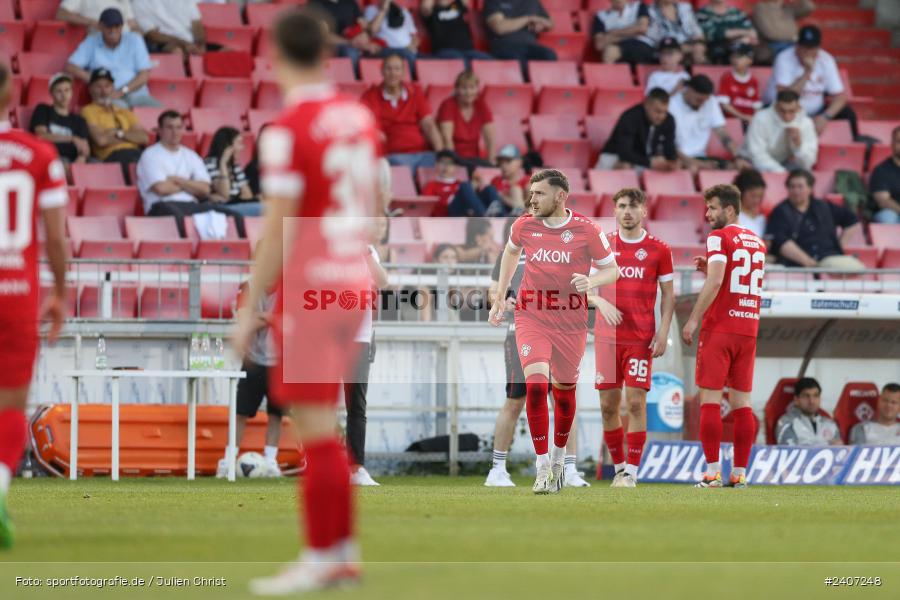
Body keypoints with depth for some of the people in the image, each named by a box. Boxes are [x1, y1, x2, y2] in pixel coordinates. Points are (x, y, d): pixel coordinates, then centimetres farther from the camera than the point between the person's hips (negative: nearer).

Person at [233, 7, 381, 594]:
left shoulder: (287, 131, -14)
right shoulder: (360, 116, 8)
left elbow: (277, 230, -16)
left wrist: (250, 309, -10)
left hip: (307, 287, -7)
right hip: (354, 281, 7)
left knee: (317, 428, -3)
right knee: (321, 423, 15)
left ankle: (323, 556, -2)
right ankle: (343, 550, 15)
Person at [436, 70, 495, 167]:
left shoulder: (481, 105, 3)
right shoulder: (448, 105, -9)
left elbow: (489, 139, -2)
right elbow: (446, 138, -18)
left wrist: (492, 161, -16)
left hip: (473, 158, 4)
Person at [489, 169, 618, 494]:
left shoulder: (586, 230, -9)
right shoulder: (524, 225, -2)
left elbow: (611, 270, 0)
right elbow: (511, 252, 20)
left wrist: (591, 281, -21)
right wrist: (500, 297, 19)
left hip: (571, 322, 0)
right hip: (531, 318, 0)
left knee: (564, 390, 14)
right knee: (536, 386, -19)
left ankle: (559, 458, 38)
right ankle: (543, 468, -16)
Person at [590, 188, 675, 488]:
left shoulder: (658, 249, 2)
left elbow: (668, 295, 6)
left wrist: (663, 333, -4)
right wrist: (602, 302, -12)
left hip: (641, 339, -2)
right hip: (606, 337, 2)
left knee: (636, 403, -8)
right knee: (608, 404, 3)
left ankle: (631, 473, -5)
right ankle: (619, 466, 17)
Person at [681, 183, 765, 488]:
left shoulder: (719, 238, -6)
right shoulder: (757, 242, 17)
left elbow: (715, 283, -17)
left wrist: (693, 320, -13)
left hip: (719, 328, -7)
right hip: (748, 328, 7)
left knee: (710, 399, -5)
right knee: (742, 401, 6)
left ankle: (712, 473, -10)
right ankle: (740, 473, 3)